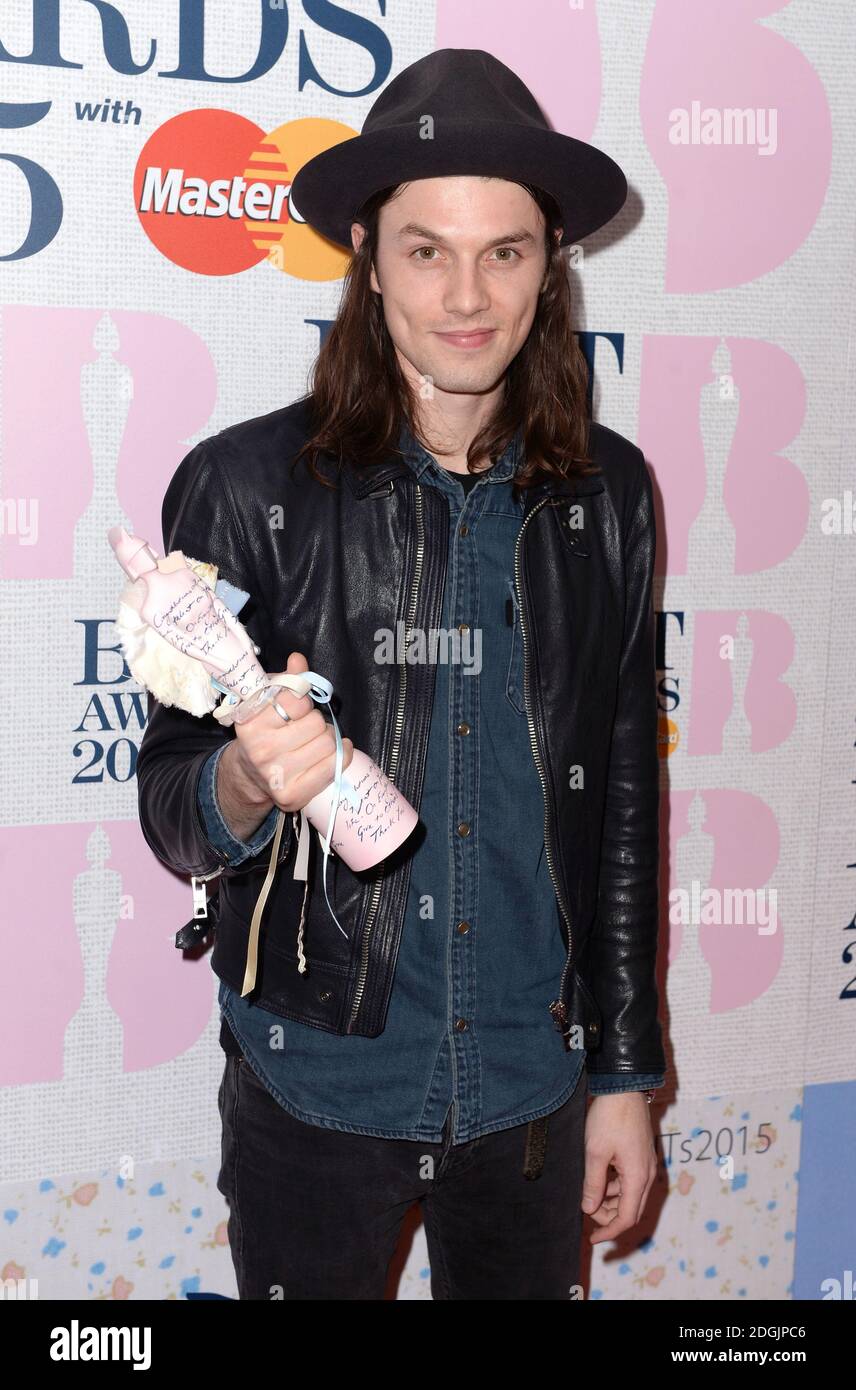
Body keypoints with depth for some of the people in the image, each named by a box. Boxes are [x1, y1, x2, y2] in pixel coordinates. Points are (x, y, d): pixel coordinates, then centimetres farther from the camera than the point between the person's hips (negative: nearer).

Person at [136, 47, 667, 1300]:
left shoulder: (607, 494, -3)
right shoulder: (244, 487, -12)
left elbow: (624, 795, 4)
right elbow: (170, 811, -7)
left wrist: (626, 1071, 7)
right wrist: (246, 784, -31)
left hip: (533, 1087, 3)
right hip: (314, 1091, -2)